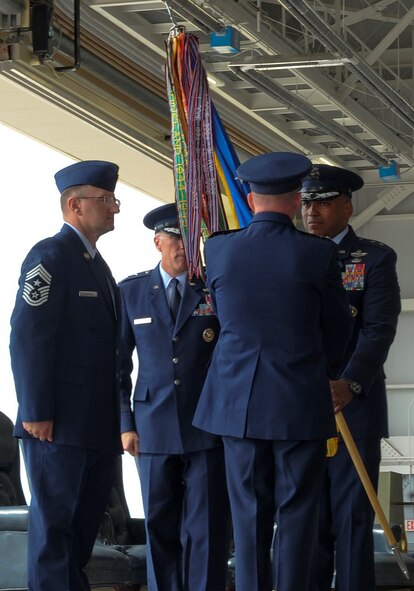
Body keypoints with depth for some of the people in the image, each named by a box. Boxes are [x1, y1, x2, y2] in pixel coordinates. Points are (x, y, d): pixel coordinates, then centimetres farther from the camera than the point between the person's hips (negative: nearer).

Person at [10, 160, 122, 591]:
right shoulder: (51, 256, -8)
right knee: (55, 519, -5)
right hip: (59, 424, -9)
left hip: (97, 423, 9)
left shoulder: (97, 264, 20)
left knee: (86, 521, 11)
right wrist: (35, 412, -20)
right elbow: (27, 336, -16)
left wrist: (116, 418, 16)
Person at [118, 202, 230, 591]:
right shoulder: (130, 292, 8)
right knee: (160, 526, 6)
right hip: (154, 429, 2)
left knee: (206, 528, -2)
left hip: (208, 428, -1)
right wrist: (125, 423, 5)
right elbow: (118, 363, 9)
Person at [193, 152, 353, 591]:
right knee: (295, 514, 4)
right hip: (302, 403, -2)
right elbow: (337, 326, 3)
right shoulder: (317, 253, -9)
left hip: (239, 401, 2)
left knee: (249, 514, 9)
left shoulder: (218, 249, -2)